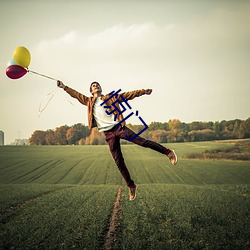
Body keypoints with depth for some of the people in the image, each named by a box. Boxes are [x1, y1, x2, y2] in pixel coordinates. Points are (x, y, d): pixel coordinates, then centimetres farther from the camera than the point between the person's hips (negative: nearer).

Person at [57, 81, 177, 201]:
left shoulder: (111, 98, 12)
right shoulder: (89, 101, 17)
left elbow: (128, 95, 8)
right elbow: (76, 94, 21)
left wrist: (143, 91, 1)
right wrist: (64, 87, 13)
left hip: (118, 127, -2)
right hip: (108, 133, 2)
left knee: (142, 141, -15)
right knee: (119, 162, 1)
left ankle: (168, 152, -2)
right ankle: (131, 186, 10)